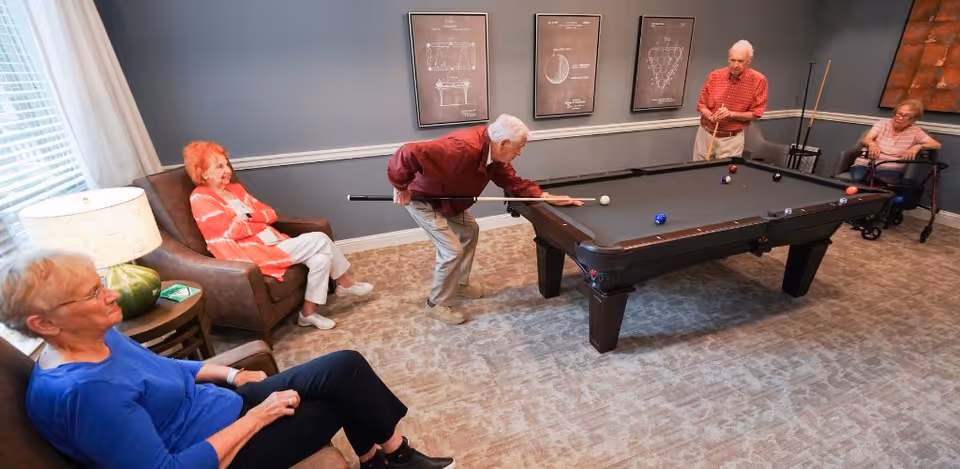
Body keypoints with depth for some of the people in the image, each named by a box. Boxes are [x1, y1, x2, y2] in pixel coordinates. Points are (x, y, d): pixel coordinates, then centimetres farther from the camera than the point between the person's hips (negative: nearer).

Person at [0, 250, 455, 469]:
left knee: (345, 370, 1)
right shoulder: (85, 392, -29)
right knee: (346, 374, -9)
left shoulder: (99, 339, -1)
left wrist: (232, 375, 6)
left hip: (229, 406, 8)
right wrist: (256, 416, -24)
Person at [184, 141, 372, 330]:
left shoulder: (235, 188, 18)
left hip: (272, 244, 8)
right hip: (252, 253, -8)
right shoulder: (200, 199, -6)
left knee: (321, 257, -12)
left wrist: (248, 217, -7)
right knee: (319, 240, -18)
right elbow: (233, 230, -18)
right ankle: (344, 284, 0)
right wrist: (261, 222, -3)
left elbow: (271, 214, 12)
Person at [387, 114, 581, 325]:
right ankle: (436, 304, 13)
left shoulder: (495, 154, -10)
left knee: (470, 231, 18)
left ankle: (460, 284, 36)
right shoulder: (463, 149, -39)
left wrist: (547, 196, -8)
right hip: (423, 199, -9)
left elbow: (513, 181, 0)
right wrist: (401, 187, -29)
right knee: (453, 251, -9)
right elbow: (408, 153, -42)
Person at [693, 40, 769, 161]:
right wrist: (711, 117, -17)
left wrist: (731, 114, -21)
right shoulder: (714, 76, -3)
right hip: (705, 134, 2)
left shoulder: (759, 80, -8)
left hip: (732, 139, -2)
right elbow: (701, 105, 3)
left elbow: (755, 113, -5)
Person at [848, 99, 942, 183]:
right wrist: (872, 144, -25)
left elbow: (937, 145, 7)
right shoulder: (882, 124, 14)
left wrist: (918, 146, -15)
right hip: (865, 163, 0)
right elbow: (865, 140, 0)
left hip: (890, 168, 0)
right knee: (856, 179, -34)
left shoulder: (915, 132, 12)